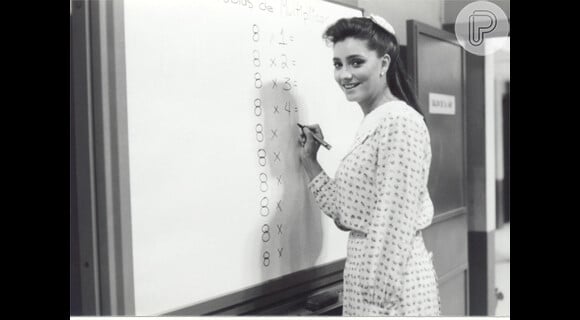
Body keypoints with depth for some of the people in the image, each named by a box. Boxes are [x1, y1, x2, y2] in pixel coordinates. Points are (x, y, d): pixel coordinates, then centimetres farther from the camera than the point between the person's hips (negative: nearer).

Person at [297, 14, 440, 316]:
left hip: (389, 284, -9)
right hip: (365, 274, 9)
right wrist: (310, 162, 11)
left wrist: (381, 303, -20)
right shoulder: (371, 125, 12)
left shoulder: (400, 121, -17)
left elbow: (394, 227, -21)